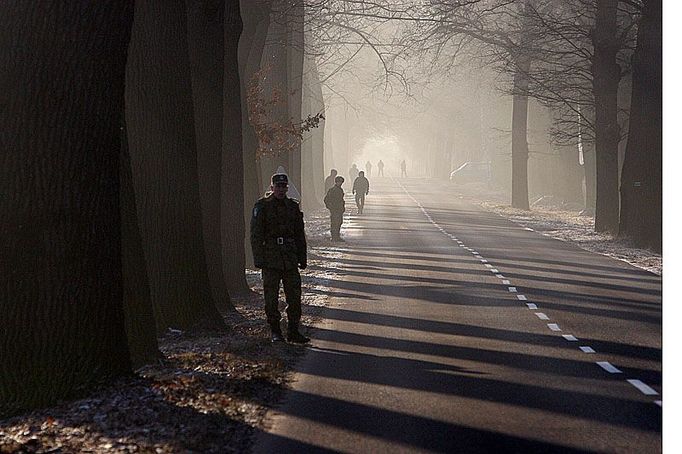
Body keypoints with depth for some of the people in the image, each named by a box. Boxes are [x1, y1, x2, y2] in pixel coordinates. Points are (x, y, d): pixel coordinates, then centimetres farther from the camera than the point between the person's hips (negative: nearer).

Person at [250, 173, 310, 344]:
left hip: (290, 259, 4)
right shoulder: (262, 206, -2)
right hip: (270, 258, -4)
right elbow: (256, 234, -5)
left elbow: (300, 235, 16)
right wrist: (258, 258, -11)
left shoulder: (293, 206, 11)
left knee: (294, 294, 2)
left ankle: (293, 331, 9)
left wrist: (302, 258, 12)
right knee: (271, 297, 2)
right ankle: (275, 331, 13)